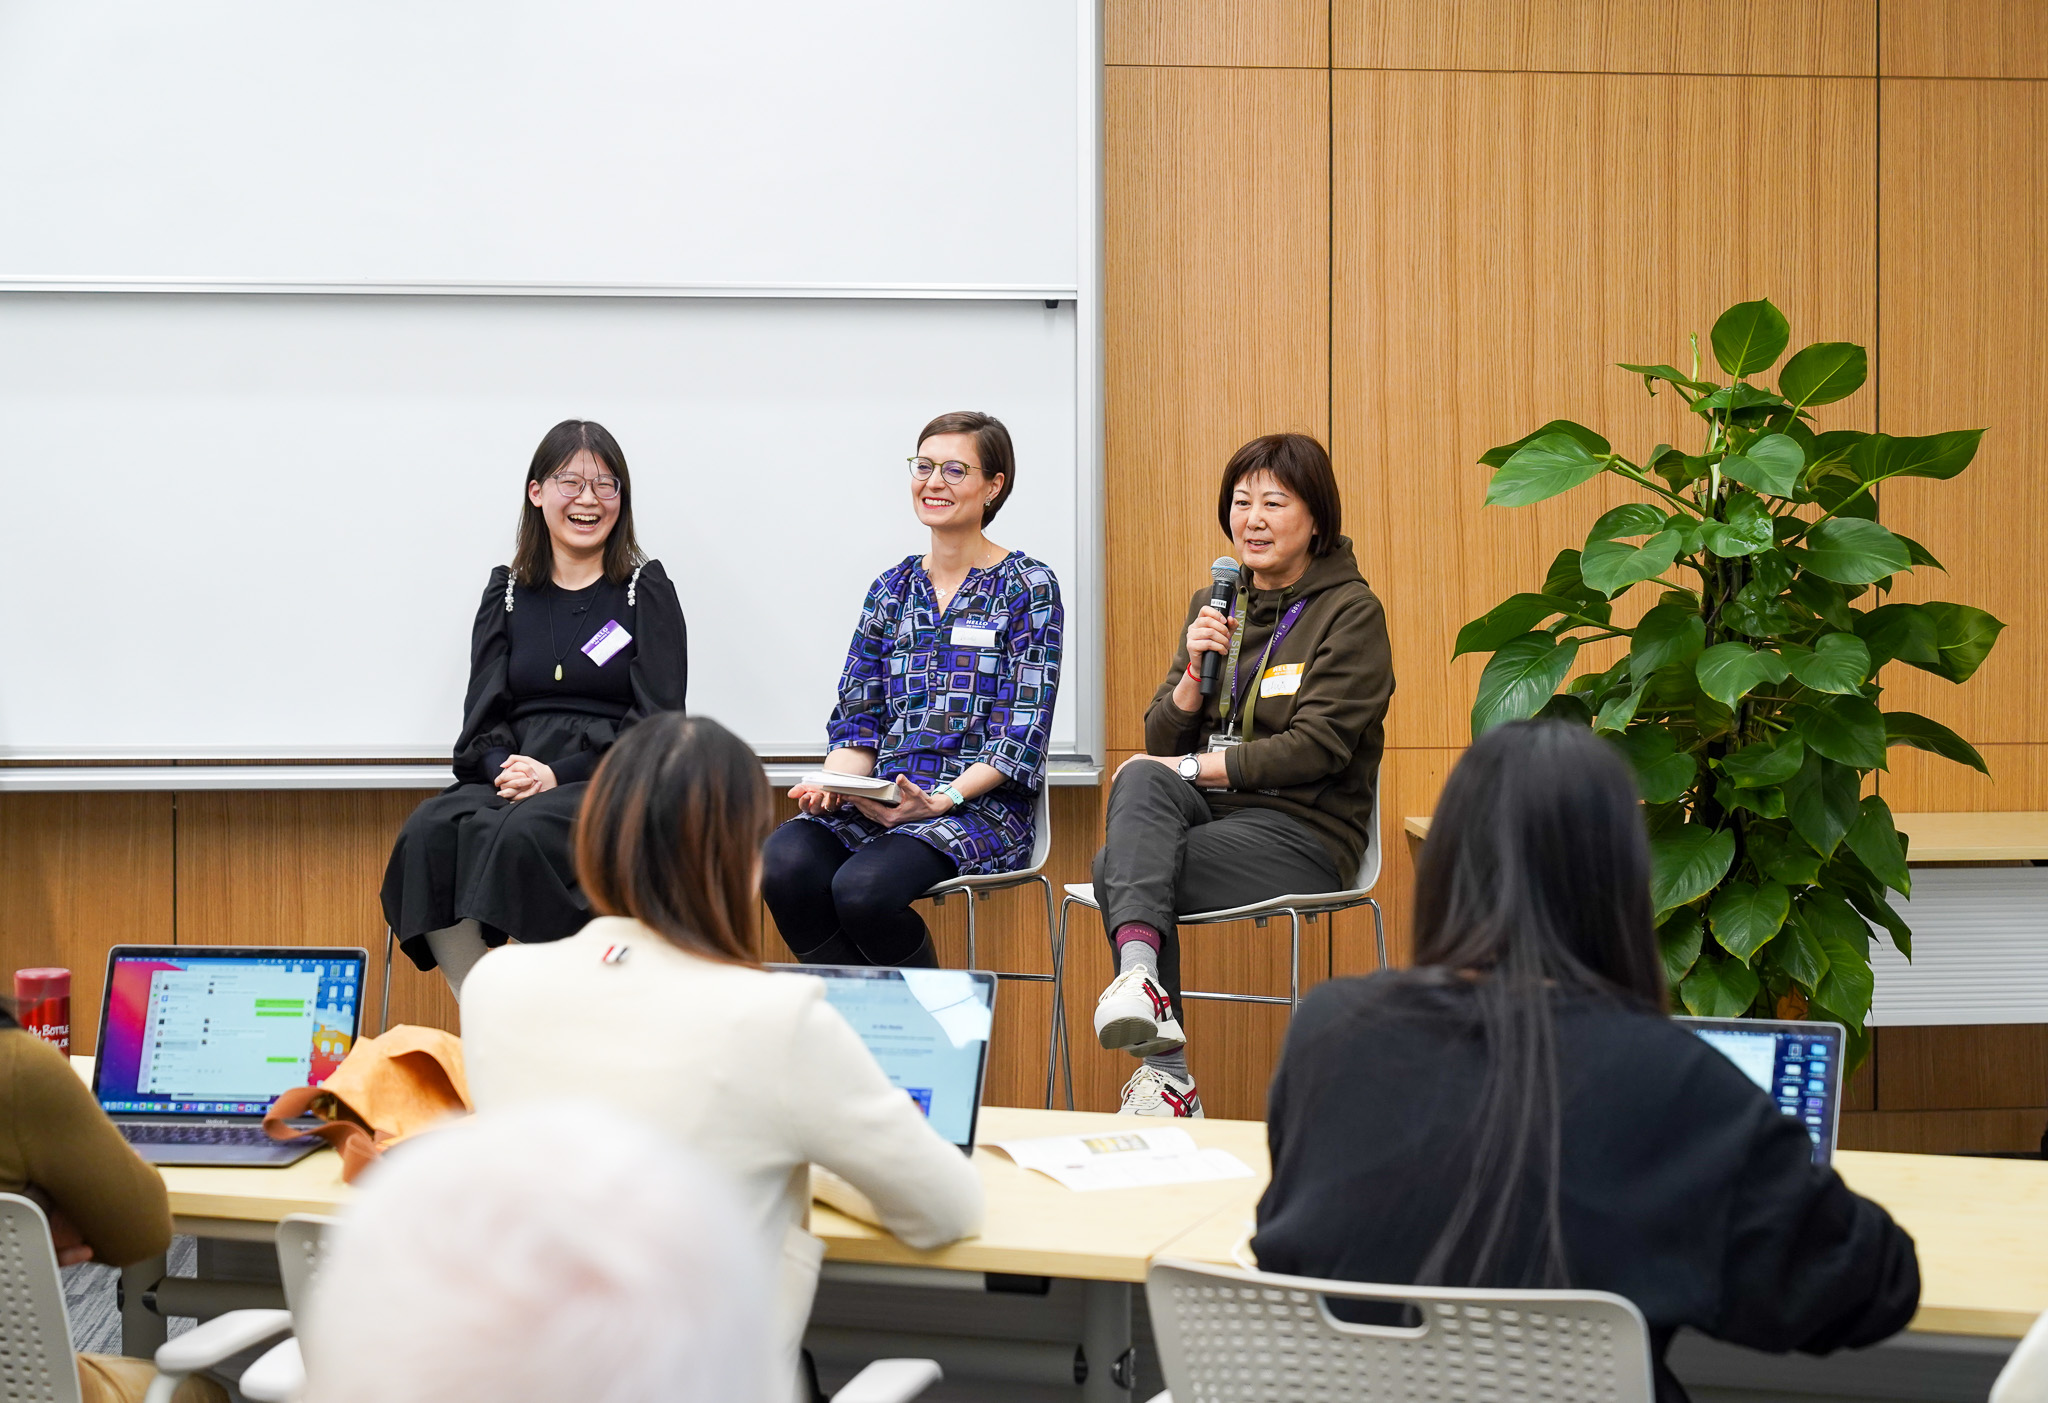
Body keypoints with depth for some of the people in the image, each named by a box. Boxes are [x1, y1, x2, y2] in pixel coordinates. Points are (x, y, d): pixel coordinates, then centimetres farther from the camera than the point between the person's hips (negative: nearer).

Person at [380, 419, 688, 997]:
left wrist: (557, 775, -13)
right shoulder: (508, 591, 19)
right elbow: (483, 716, 13)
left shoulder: (646, 591, 9)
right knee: (429, 832, -29)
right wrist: (504, 770, -11)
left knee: (522, 834, -36)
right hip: (512, 778, 3)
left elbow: (658, 723, -1)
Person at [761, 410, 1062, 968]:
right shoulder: (892, 589, 17)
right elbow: (858, 717, 14)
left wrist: (943, 799, -20)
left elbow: (1021, 732, -6)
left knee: (863, 888, -33)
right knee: (784, 863, -27)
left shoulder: (1028, 588, 2)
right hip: (882, 801, 5)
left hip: (982, 804, -4)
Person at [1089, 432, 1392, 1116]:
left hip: (1303, 832, -6)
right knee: (1140, 780, -30)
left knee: (1116, 868, -26)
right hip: (1211, 812, 6)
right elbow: (1161, 744, 14)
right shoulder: (1214, 605, 17)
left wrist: (1192, 767, -15)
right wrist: (1194, 669, -5)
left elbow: (1317, 748, -13)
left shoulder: (1350, 611, -2)